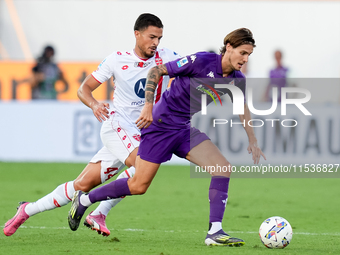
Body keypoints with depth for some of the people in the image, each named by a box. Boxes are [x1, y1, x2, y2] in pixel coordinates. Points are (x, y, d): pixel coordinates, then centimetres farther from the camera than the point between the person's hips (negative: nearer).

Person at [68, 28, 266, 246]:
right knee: (139, 186, -3)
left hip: (187, 130, 6)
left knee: (223, 168, -14)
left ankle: (215, 232, -13)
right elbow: (156, 71, -15)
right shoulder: (200, 61, -21)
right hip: (162, 124, -6)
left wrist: (253, 141, 19)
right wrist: (149, 105, -23)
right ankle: (84, 200, 18)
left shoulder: (236, 80, -2)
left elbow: (242, 106, 19)